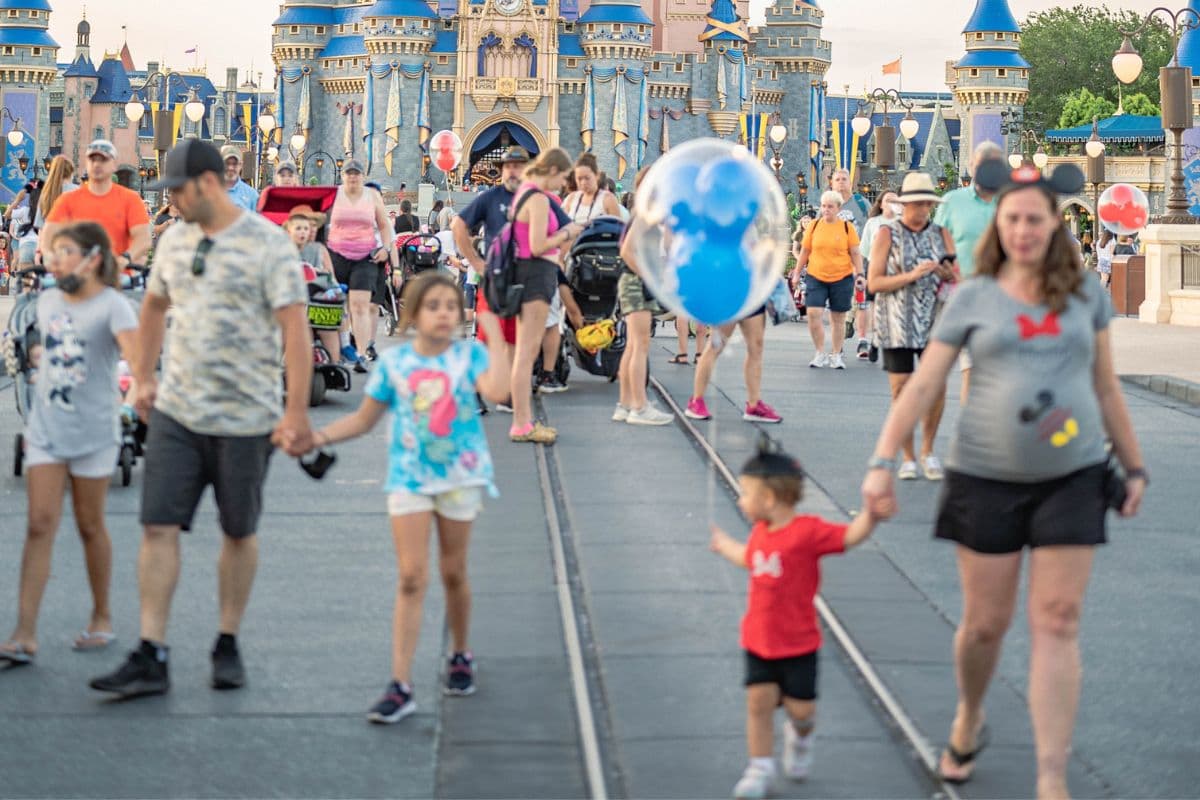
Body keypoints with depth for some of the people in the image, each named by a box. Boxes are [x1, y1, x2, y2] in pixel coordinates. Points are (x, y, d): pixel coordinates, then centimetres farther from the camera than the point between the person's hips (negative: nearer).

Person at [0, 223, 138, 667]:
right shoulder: (47, 302, 8)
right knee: (40, 526, -4)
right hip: (46, 431, 4)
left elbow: (134, 352, -28)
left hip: (92, 433, -4)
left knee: (90, 526, 8)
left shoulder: (111, 306, -11)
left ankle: (101, 616, 27)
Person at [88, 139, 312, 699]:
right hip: (176, 411, 5)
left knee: (239, 532, 8)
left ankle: (228, 647, 23)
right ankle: (150, 658, -1)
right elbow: (154, 306, 23)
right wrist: (143, 378, 18)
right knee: (158, 528, -3)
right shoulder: (174, 241, 8)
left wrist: (297, 410, -19)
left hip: (245, 418, -5)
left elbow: (296, 327, -14)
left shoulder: (267, 244, -11)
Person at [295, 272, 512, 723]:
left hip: (460, 475, 0)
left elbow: (497, 392, -24)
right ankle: (400, 686, -8)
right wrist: (319, 437, -2)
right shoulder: (394, 362, 1)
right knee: (411, 578, -6)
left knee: (453, 573, 11)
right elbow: (365, 418, 10)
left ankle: (461, 657, 36)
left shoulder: (469, 355, -4)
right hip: (409, 478, 0)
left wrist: (495, 339, -20)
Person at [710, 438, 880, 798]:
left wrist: (871, 514, -37)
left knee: (800, 707, 1)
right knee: (759, 701, -1)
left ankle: (801, 735, 35)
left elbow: (850, 536, -19)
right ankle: (760, 768, 8)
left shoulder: (808, 531, -17)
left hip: (797, 643, -5)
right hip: (759, 640, 5)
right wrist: (727, 546, 41)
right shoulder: (761, 532, 4)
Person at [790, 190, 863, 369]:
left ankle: (836, 355, 20)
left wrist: (859, 274, -8)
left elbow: (855, 253, 2)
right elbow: (804, 251, 10)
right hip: (816, 277, 1)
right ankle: (820, 354, 4)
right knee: (813, 314, -10)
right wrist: (797, 272, 9)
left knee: (838, 318, 7)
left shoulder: (847, 227, -1)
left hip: (842, 278, -1)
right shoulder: (814, 226, 3)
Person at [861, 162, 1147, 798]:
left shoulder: (1086, 293, 6)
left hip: (1072, 478, 1)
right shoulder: (973, 298, 1)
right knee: (985, 623, 7)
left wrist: (1134, 465, 13)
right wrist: (882, 464, -12)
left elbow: (1106, 389, 14)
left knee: (1056, 627, -4)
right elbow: (921, 387, -3)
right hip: (986, 478, -1)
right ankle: (968, 719, 38)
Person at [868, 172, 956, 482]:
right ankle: (908, 458, 10)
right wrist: (912, 275, -16)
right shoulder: (888, 234, 2)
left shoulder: (941, 234, 10)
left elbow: (959, 281, 13)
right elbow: (874, 282, -4)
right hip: (897, 323, -2)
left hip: (934, 320, 2)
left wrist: (947, 274, -10)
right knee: (901, 392, -3)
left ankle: (927, 450, 12)